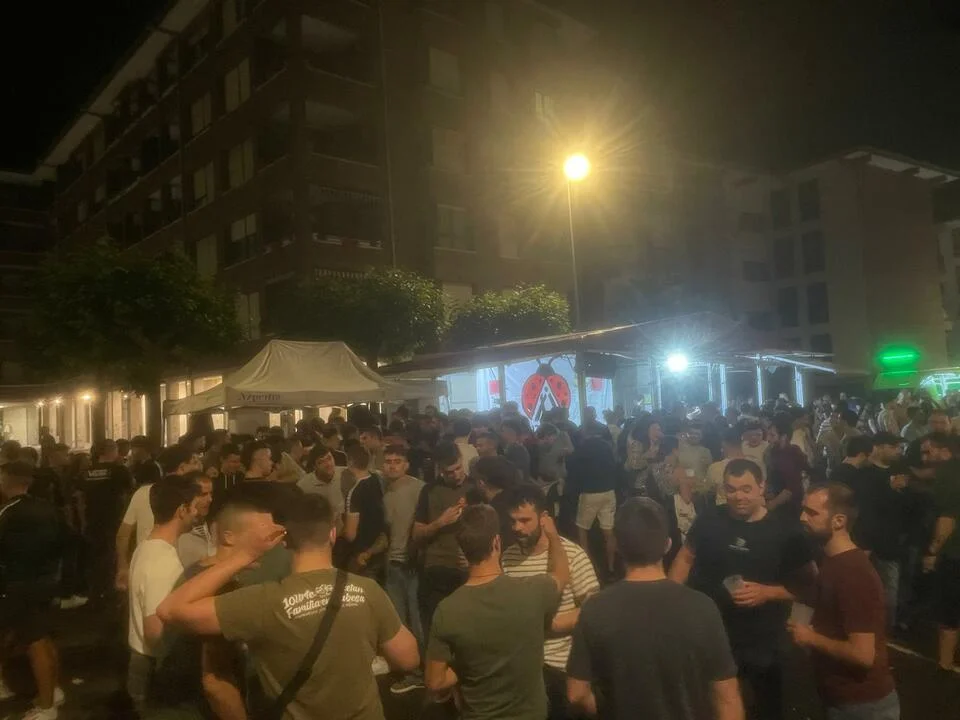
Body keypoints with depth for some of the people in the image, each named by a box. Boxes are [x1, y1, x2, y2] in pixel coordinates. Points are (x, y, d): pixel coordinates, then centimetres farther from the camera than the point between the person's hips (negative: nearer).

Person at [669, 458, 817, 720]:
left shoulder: (785, 532, -11)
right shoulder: (708, 521, -5)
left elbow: (808, 582, -5)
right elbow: (686, 557, 6)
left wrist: (768, 592, -21)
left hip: (761, 644, -1)